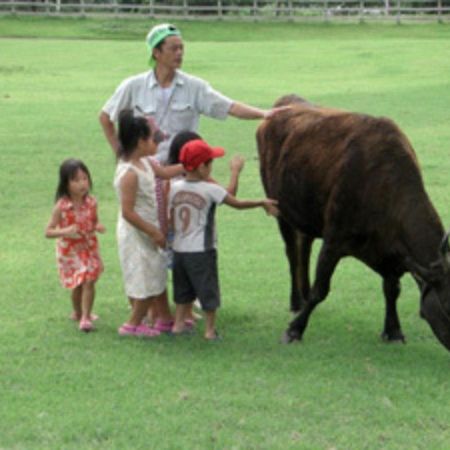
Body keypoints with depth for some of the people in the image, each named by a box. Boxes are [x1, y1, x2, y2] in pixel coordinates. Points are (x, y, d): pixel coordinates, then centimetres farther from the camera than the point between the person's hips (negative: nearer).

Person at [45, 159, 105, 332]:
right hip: (70, 251, -2)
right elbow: (48, 232, -15)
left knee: (89, 281, -7)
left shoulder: (91, 203, -11)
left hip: (89, 248, 2)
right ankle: (78, 313, 34)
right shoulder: (61, 206, -20)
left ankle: (86, 317, 2)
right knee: (77, 285, 8)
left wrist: (98, 227, -16)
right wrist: (65, 231, -33)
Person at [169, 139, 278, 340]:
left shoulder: (175, 188, 1)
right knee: (208, 290, 5)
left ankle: (178, 323, 22)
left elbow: (171, 220, 5)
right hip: (201, 250, -5)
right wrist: (263, 203, 2)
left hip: (179, 248, 5)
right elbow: (237, 203, -9)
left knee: (183, 289, 19)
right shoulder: (210, 190, -14)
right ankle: (210, 329, 9)